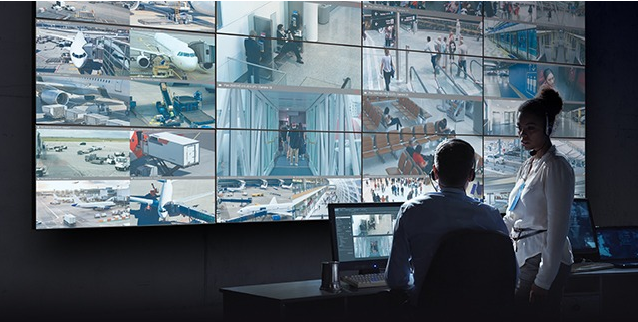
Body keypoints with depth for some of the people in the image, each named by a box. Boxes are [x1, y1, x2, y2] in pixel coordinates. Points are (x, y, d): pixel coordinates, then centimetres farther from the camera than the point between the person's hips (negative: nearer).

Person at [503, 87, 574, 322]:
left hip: (545, 262, -7)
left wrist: (543, 280, -16)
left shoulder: (556, 167, -10)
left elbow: (557, 228, -15)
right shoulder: (527, 166, 15)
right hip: (525, 257, 7)